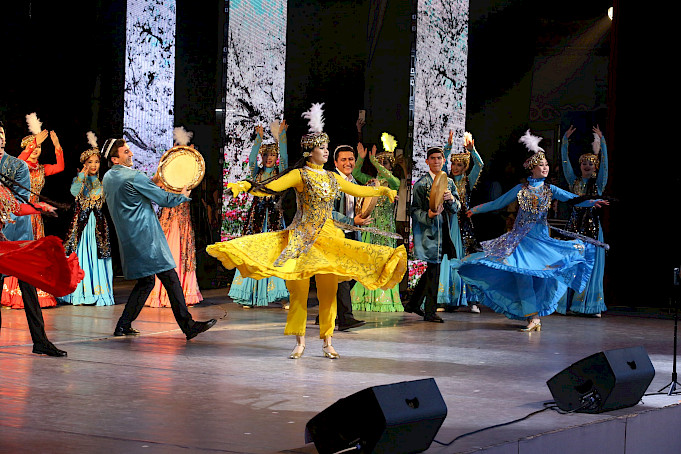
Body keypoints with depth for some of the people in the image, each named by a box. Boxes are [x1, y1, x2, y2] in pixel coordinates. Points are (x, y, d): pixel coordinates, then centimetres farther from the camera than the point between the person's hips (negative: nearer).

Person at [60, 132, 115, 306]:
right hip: (81, 223, -2)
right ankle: (79, 293, -1)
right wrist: (83, 173, -20)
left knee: (97, 256, -1)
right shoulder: (79, 179, 4)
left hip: (98, 224, 2)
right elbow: (74, 192, -18)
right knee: (81, 257, -5)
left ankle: (98, 292, 1)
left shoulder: (102, 181, 12)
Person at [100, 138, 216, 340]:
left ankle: (123, 325, 15)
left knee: (145, 281, 17)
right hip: (146, 238, -9)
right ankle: (188, 325, -10)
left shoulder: (107, 178, 13)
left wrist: (152, 183, 22)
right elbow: (165, 199, -7)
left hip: (128, 239, 9)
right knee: (170, 278, -8)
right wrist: (183, 195, 11)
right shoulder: (134, 177, -13)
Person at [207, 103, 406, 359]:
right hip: (302, 239, -4)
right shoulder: (299, 175, -3)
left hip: (328, 238, 5)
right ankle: (300, 343, 5)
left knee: (328, 292, 2)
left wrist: (383, 191, 31)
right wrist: (244, 187, -28)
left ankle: (327, 343, 9)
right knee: (299, 291, -4)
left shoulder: (332, 178, 13)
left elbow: (358, 190, 27)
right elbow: (271, 187, -14)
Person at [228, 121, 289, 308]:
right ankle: (251, 295, 0)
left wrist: (281, 135, -12)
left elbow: (284, 156, -6)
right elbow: (252, 158, -4)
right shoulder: (256, 172, 11)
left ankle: (282, 295, -9)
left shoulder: (280, 172, 8)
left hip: (275, 215, -1)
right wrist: (259, 137, -10)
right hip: (257, 213, 1)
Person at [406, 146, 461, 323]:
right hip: (429, 232, -6)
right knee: (434, 270, -6)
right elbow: (415, 210, -5)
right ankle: (430, 312, 2)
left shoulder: (449, 182, 13)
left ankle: (413, 303, 24)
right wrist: (428, 215, -25)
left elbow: (457, 208, 9)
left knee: (432, 270, 12)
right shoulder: (421, 183, -4)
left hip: (444, 232, 6)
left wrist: (451, 199, -13)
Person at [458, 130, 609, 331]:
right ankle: (534, 317, -13)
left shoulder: (549, 190, 7)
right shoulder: (521, 188, 6)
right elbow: (498, 203, 14)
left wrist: (591, 202, -19)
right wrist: (476, 209, 16)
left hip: (541, 237, 1)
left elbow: (572, 199, -4)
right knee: (522, 273, -13)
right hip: (521, 237, -1)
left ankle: (533, 316, -2)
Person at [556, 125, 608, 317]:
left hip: (592, 227, -2)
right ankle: (570, 302, 2)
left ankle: (592, 305, 1)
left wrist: (601, 141, -13)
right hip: (574, 225, 2)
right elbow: (566, 163, 6)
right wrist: (565, 141, -1)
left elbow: (604, 164, -6)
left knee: (591, 264, -2)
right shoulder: (575, 182, 11)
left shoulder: (599, 183, 5)